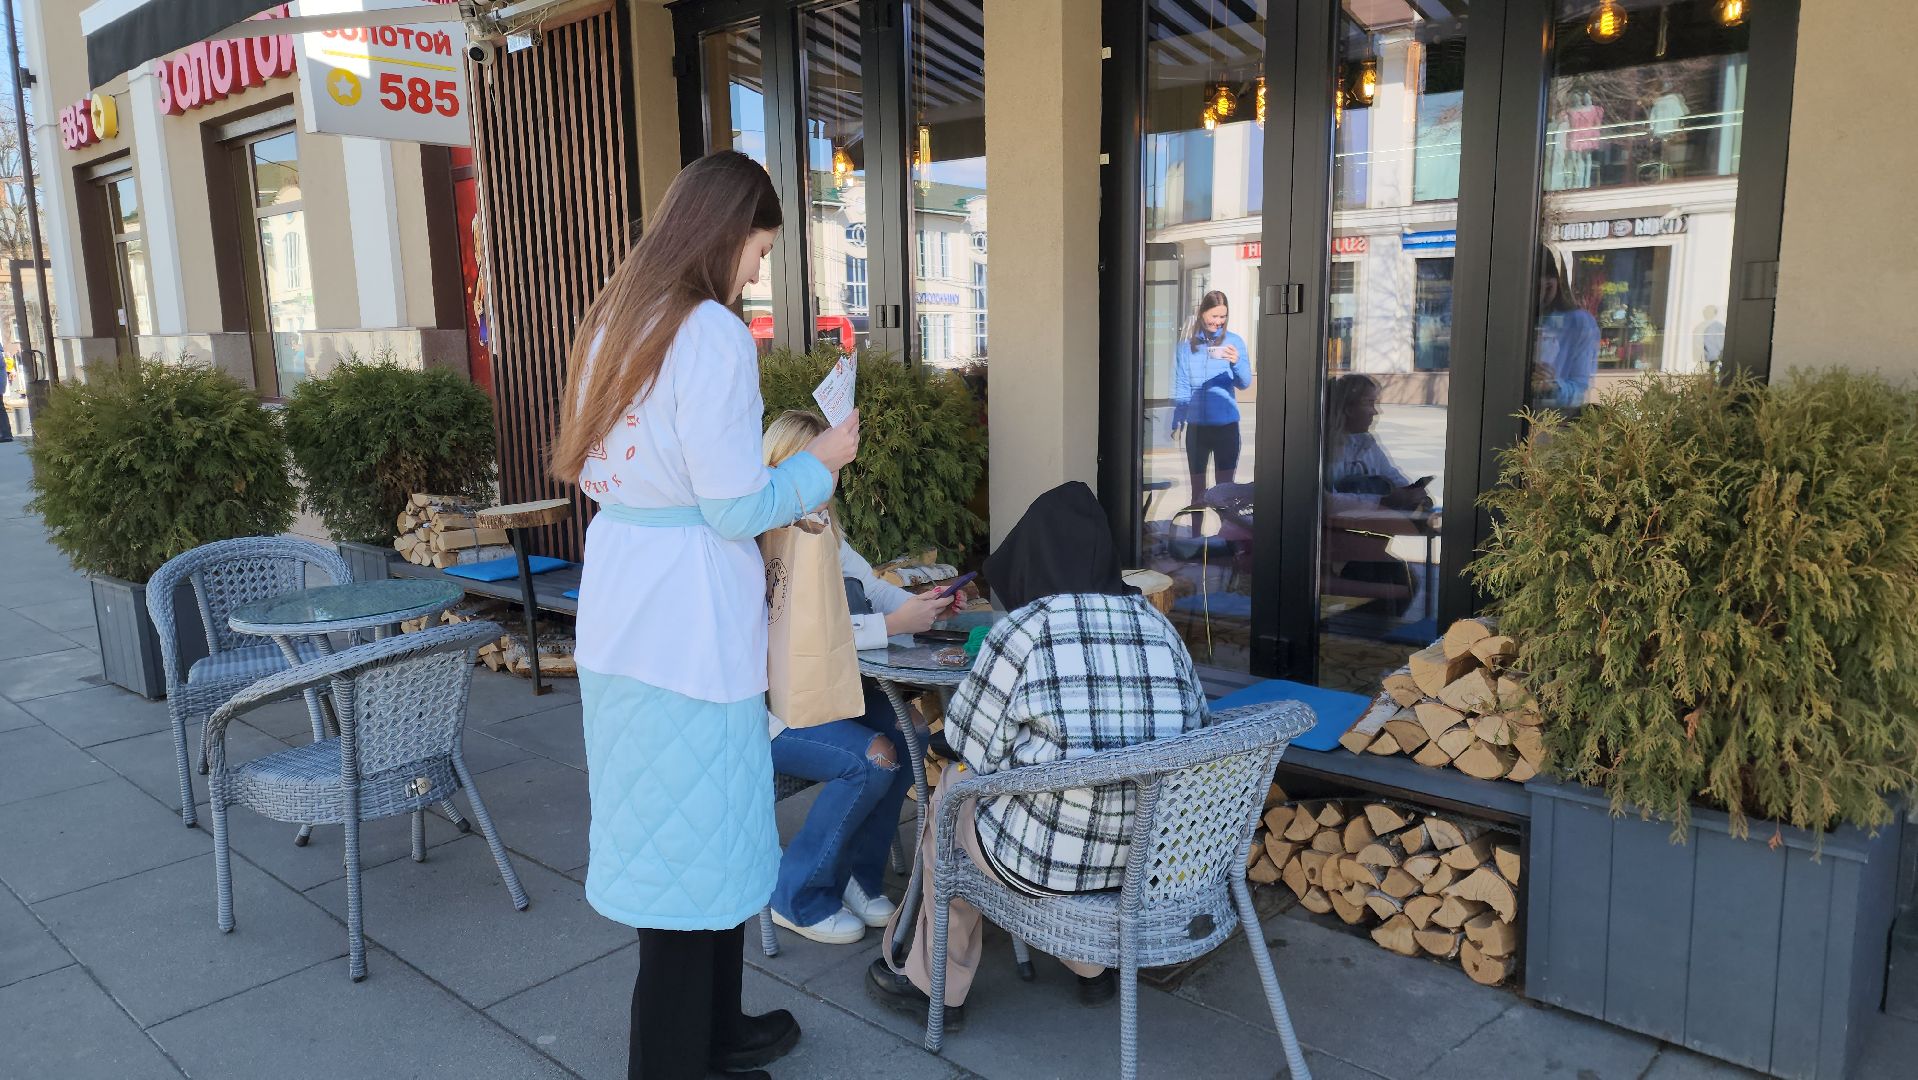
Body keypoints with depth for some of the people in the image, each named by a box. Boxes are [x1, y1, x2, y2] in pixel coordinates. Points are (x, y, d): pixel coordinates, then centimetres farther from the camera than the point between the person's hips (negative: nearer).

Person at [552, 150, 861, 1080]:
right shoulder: (714, 335, -16)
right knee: (695, 838, 5)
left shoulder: (614, 320, 11)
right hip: (686, 617, -9)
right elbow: (735, 507, -16)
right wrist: (821, 461, 1)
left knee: (664, 823, 19)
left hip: (620, 604, 9)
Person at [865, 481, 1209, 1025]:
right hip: (1157, 853, 6)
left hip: (1052, 861, -6)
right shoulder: (1159, 626, 1)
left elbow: (973, 749, -6)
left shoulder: (1021, 632, -14)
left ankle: (937, 985, 37)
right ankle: (1093, 967, 42)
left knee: (950, 797, 23)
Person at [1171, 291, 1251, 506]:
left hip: (1226, 424, -1)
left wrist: (1236, 363, -27)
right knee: (1197, 488, 11)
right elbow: (1181, 387, 2)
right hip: (1196, 425, 1)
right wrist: (1177, 422, -6)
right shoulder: (1187, 344, 2)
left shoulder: (1234, 341, -1)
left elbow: (1245, 383, -8)